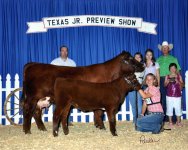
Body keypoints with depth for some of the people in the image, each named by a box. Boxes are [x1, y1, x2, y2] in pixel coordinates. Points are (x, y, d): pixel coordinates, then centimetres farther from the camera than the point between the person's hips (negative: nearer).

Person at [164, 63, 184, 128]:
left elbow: (182, 85, -1)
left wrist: (178, 82, -20)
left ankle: (178, 122, 19)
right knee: (169, 109, 2)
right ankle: (170, 122, 13)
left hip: (177, 96, 0)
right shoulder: (167, 76, 1)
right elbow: (165, 85, 1)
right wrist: (168, 81, -19)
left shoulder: (179, 76, 1)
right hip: (169, 96, 0)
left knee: (178, 108, 5)